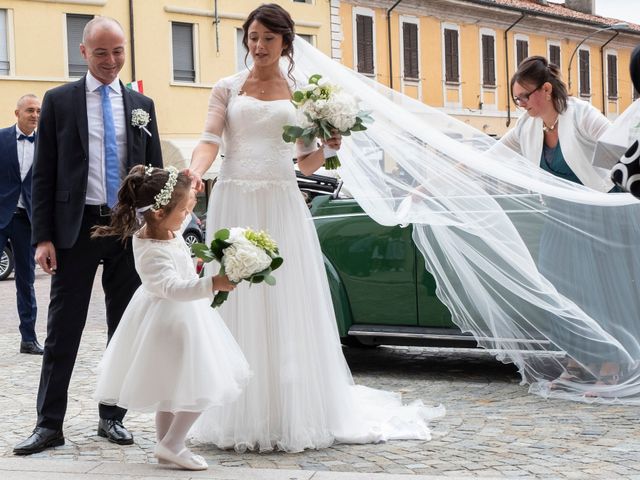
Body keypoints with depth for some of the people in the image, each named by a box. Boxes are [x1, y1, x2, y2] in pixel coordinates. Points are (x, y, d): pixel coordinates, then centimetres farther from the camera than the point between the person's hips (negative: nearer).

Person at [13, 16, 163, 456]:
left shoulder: (141, 105, 9)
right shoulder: (59, 101, 2)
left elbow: (155, 172, 11)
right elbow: (44, 174, 0)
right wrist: (43, 237, -7)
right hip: (77, 227, -2)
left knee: (125, 329, 7)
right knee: (64, 328, -1)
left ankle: (112, 417, 18)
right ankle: (49, 424, 6)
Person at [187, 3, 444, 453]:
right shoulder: (227, 88, 10)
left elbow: (307, 163, 12)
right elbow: (210, 141, -3)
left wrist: (327, 146, -9)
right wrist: (195, 172, -23)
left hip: (282, 208, 0)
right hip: (234, 205, 0)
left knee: (288, 310, -1)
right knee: (236, 310, 1)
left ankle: (293, 414, 9)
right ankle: (242, 417, 9)